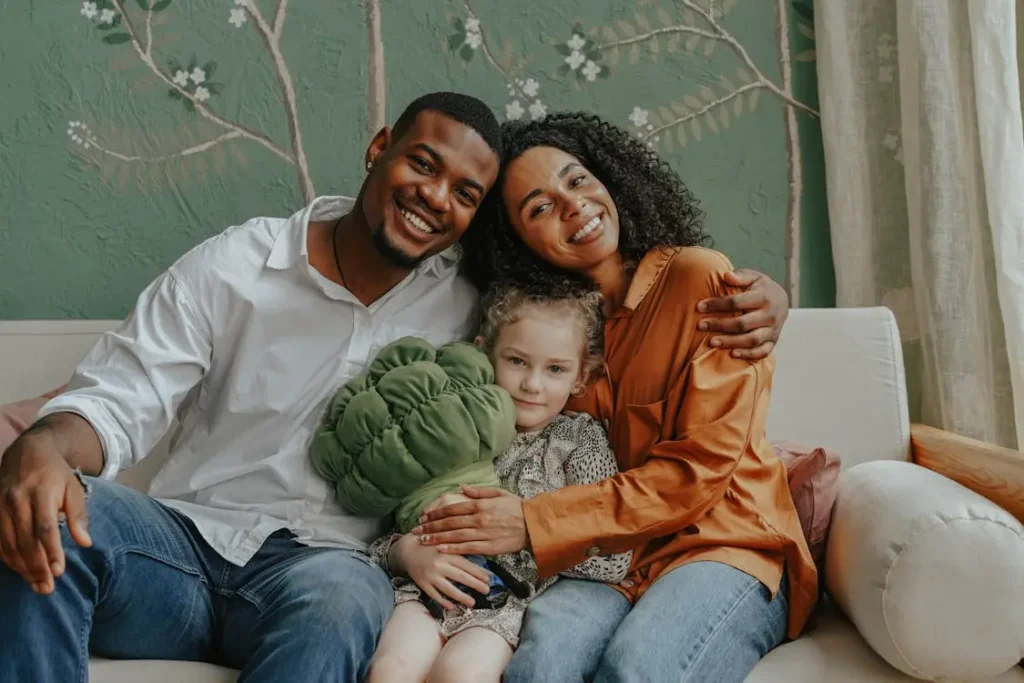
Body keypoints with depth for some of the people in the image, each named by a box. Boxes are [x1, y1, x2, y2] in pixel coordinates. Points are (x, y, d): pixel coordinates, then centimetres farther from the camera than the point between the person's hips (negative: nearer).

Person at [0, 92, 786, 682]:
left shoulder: (472, 302, 6)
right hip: (181, 540, 1)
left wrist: (748, 298, -6)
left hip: (320, 565, 0)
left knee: (340, 596, -38)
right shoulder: (235, 265, 2)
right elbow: (117, 400, -2)